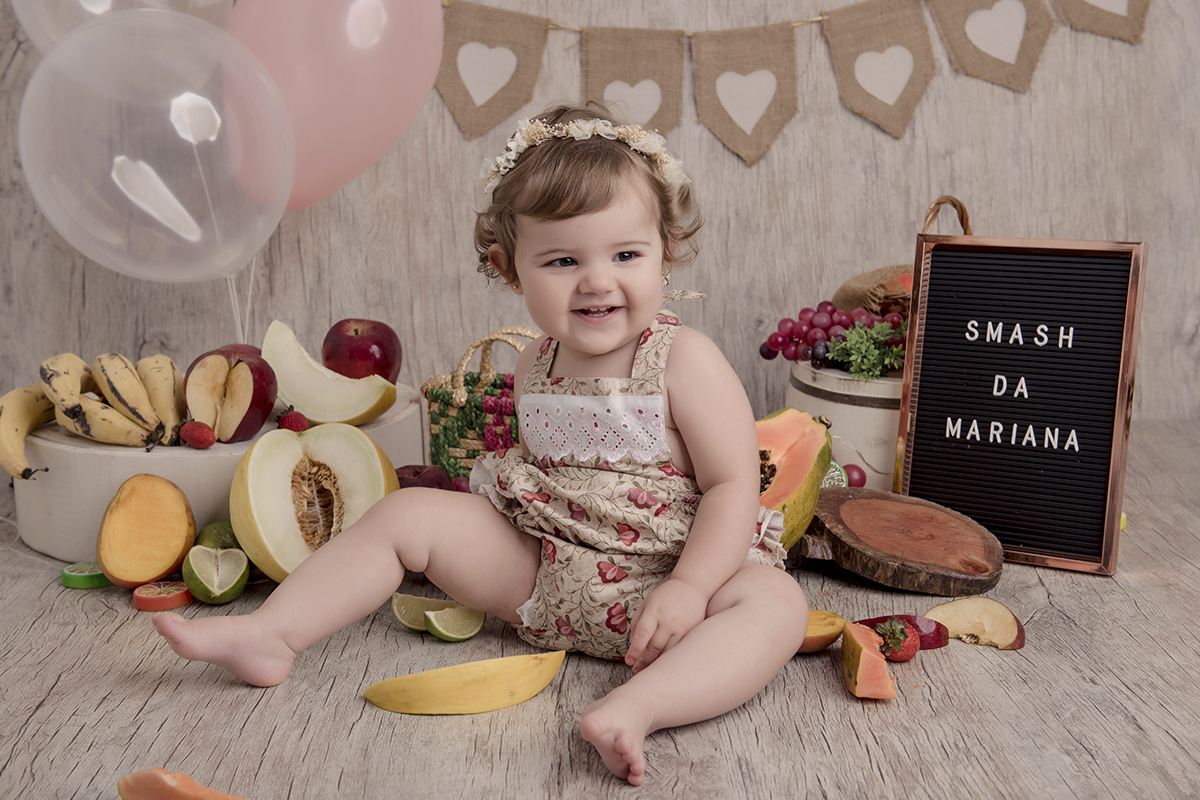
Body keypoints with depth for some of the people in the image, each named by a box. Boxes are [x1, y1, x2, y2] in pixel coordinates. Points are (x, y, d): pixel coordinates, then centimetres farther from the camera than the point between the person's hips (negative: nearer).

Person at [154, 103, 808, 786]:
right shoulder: (534, 368, 2)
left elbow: (733, 487, -16)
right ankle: (270, 635, -2)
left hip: (661, 579, -4)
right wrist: (504, 484, 1)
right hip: (538, 570, 5)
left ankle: (636, 706, -52)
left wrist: (688, 587, -25)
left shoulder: (685, 361, -14)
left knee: (777, 603, -32)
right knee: (408, 512, -3)